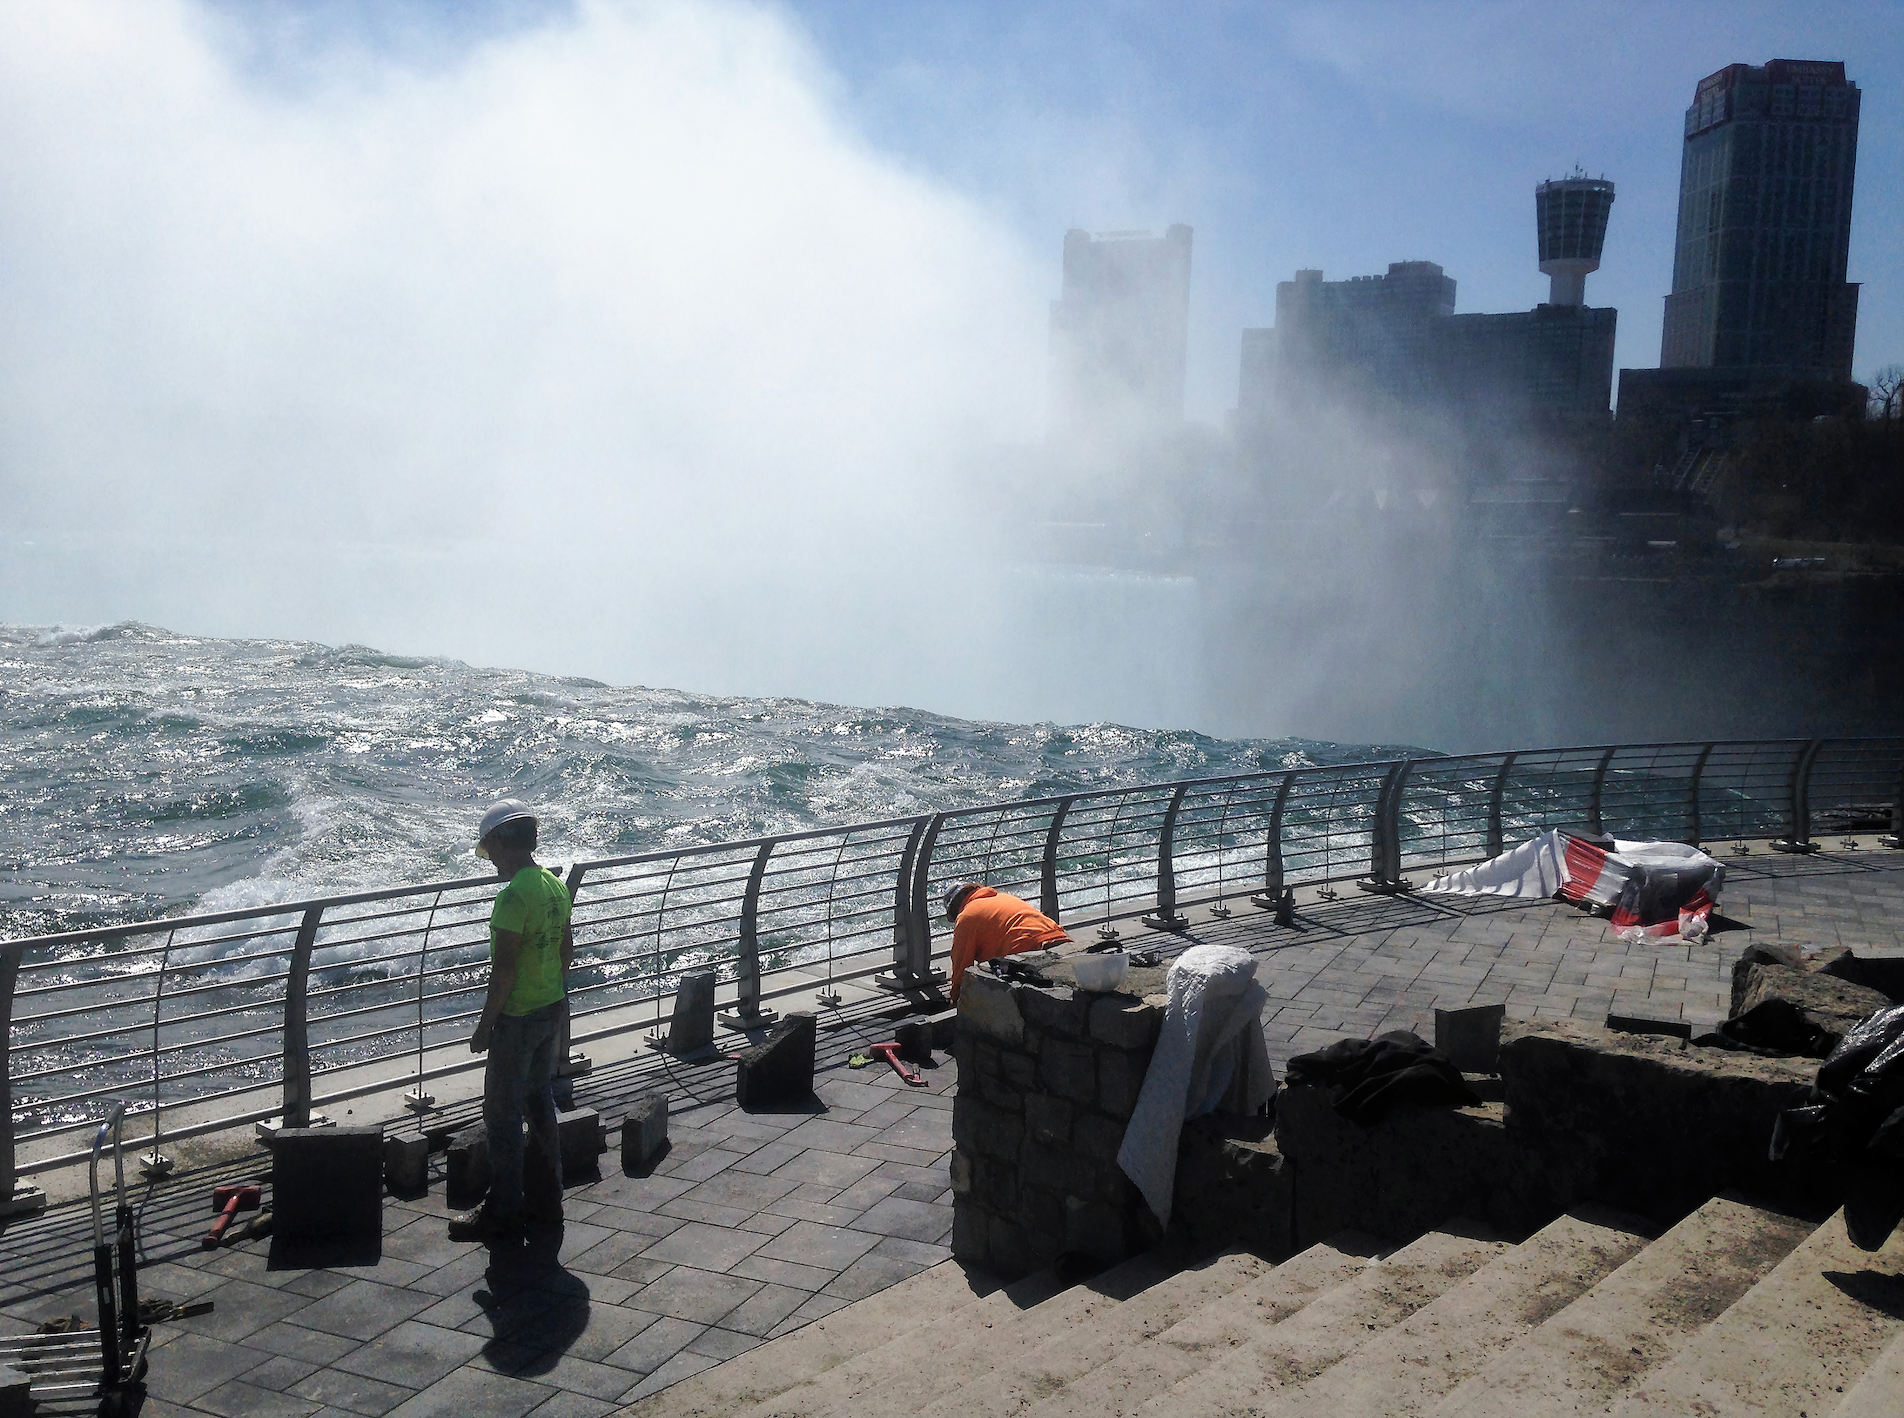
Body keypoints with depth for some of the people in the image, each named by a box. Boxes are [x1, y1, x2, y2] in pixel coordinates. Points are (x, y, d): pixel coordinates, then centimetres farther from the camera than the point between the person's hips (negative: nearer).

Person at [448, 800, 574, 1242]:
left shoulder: (513, 896, -22)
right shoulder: (556, 886, 5)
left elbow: (503, 968, -22)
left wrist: (485, 1025, -15)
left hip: (518, 1017, -9)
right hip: (552, 1008, 9)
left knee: (502, 1111, 2)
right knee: (540, 1100, 19)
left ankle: (504, 1210, 9)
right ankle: (548, 1197, 28)